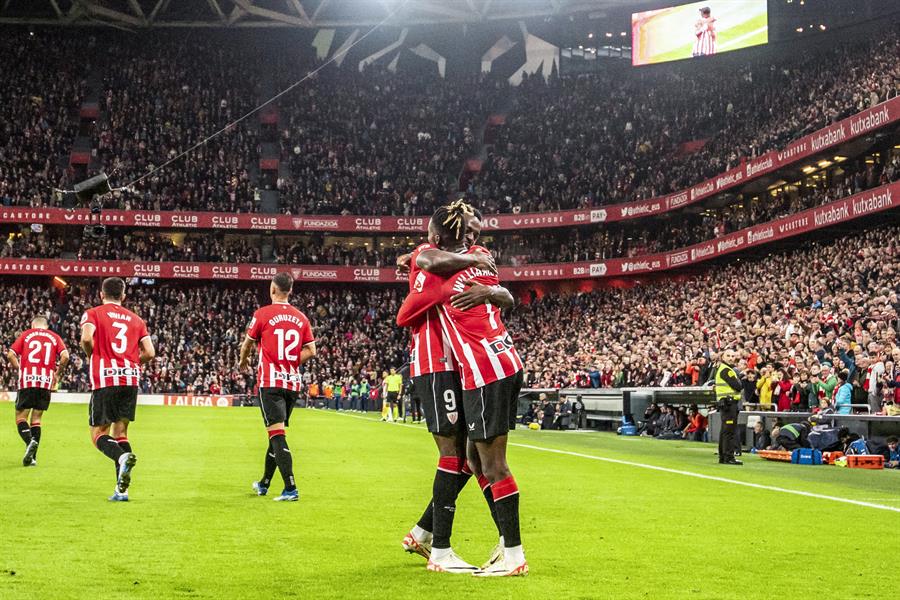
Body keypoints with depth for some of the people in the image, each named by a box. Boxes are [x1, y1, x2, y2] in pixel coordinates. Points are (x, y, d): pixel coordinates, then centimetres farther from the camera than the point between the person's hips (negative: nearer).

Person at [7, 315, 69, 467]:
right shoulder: (54, 337, 13)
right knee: (36, 419, 11)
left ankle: (30, 441, -22)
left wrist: (19, 369, 13)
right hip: (46, 382, 2)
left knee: (21, 417, 6)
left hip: (27, 381, -2)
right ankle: (32, 457, 4)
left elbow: (11, 355, 0)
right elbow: (65, 356, -2)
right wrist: (57, 374, 10)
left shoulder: (26, 334, 10)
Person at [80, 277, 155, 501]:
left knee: (98, 434, 3)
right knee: (120, 432, 10)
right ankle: (121, 489, 1)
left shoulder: (92, 313, 6)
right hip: (131, 379, 4)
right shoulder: (136, 319, 16)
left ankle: (123, 457, -29)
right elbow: (149, 352, 8)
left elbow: (86, 338, -14)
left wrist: (92, 356, 6)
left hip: (104, 379, -4)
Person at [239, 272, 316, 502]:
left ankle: (291, 489, -20)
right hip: (293, 382, 5)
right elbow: (311, 350, 5)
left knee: (277, 433, -10)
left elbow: (247, 344, 8)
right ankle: (264, 483, 31)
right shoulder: (301, 318, 7)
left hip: (270, 382, -5)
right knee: (277, 433, 17)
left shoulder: (262, 314, -5)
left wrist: (243, 361, 27)